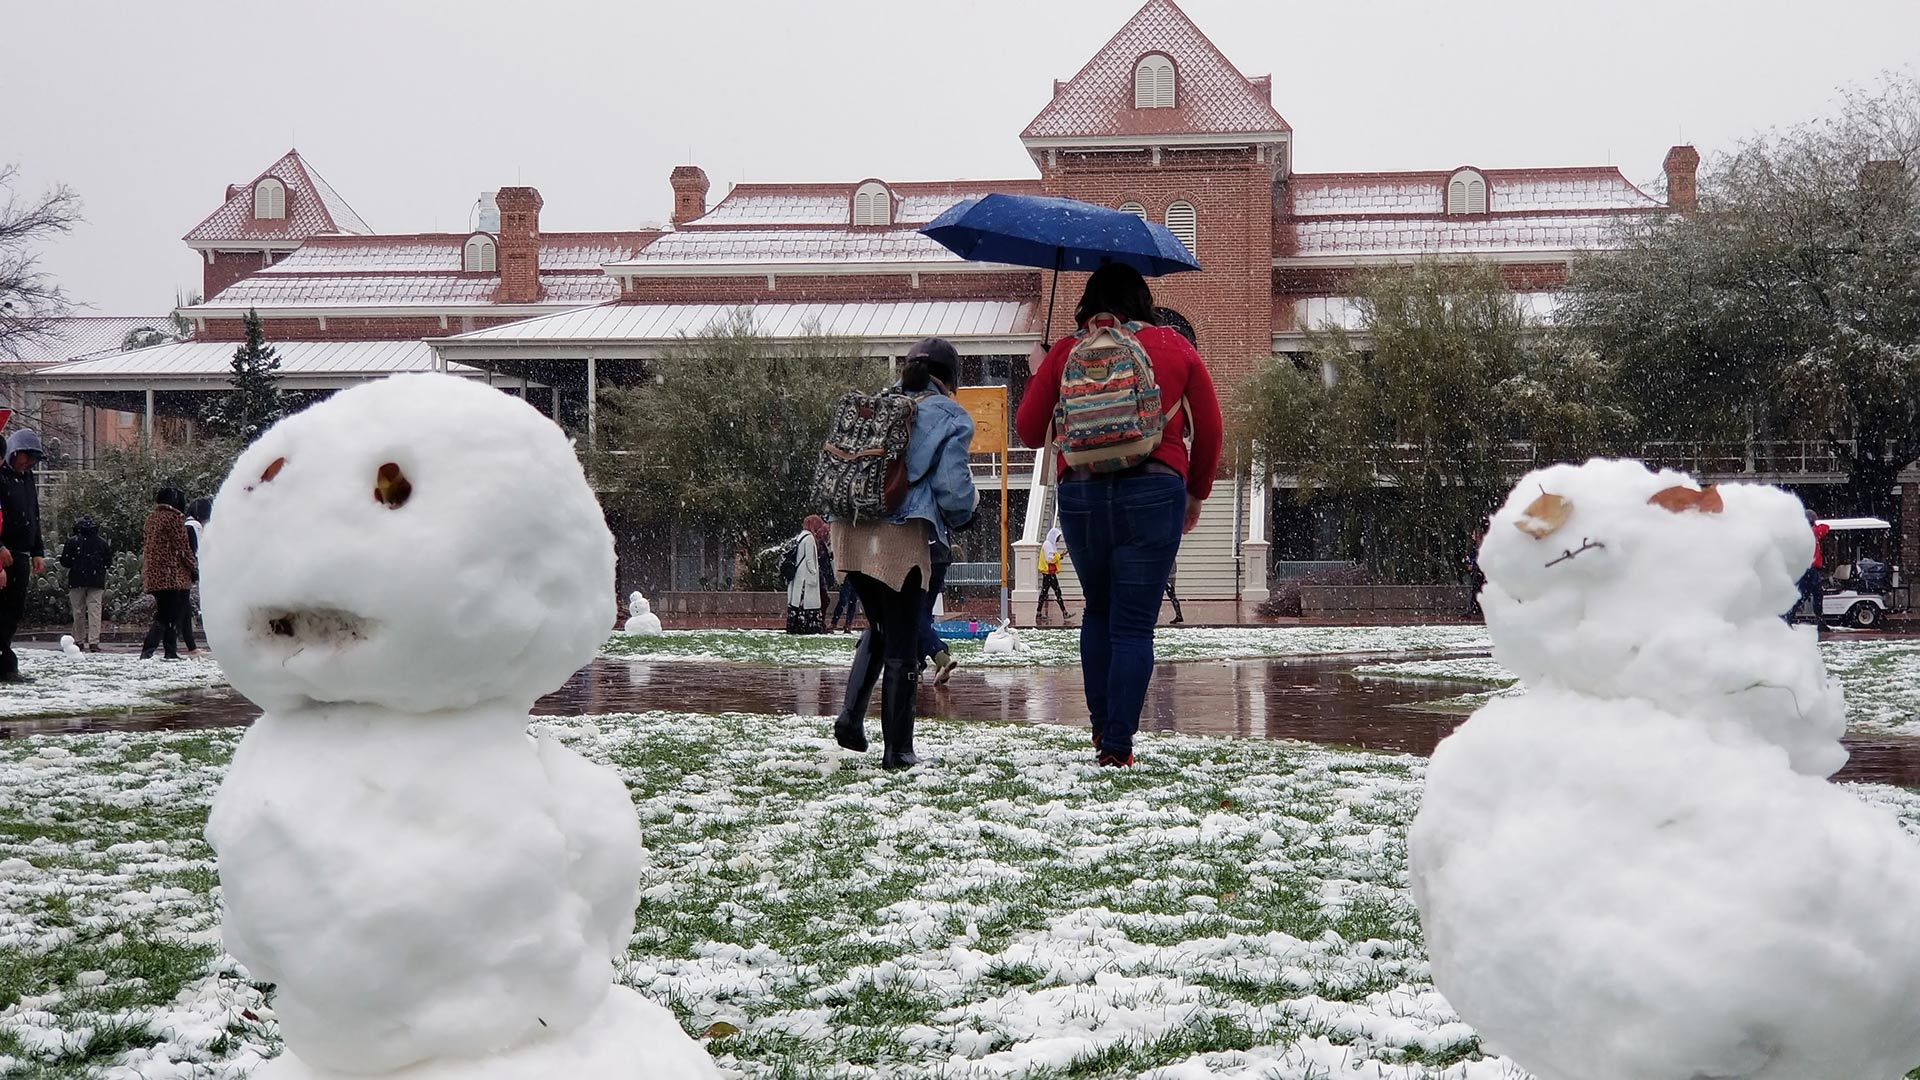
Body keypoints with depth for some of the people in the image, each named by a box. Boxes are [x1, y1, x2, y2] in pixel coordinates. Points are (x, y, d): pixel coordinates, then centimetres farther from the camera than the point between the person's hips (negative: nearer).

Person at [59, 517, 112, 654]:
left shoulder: (72, 541, -3)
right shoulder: (102, 542, 3)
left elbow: (65, 562, -3)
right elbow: (108, 562, 8)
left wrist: (62, 553, 17)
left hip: (77, 581, -1)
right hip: (97, 581, 1)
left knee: (78, 611, 10)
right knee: (94, 610, -4)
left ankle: (79, 641, 14)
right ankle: (94, 642, -13)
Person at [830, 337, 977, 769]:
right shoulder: (950, 417, 0)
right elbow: (952, 487, -9)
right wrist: (962, 513, 12)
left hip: (850, 533, 5)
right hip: (902, 540, -5)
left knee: (878, 628, 25)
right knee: (902, 646, 4)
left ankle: (851, 715, 11)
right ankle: (897, 749, 6)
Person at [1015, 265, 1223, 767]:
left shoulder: (1065, 351, 7)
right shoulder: (1175, 347, 8)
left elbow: (1029, 431, 9)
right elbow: (1210, 430, 12)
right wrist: (1196, 493, 25)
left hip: (1081, 495, 1)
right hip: (1154, 494, -1)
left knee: (1098, 611, 22)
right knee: (1134, 625, 1)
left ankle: (1100, 725, 17)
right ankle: (1117, 745, -3)